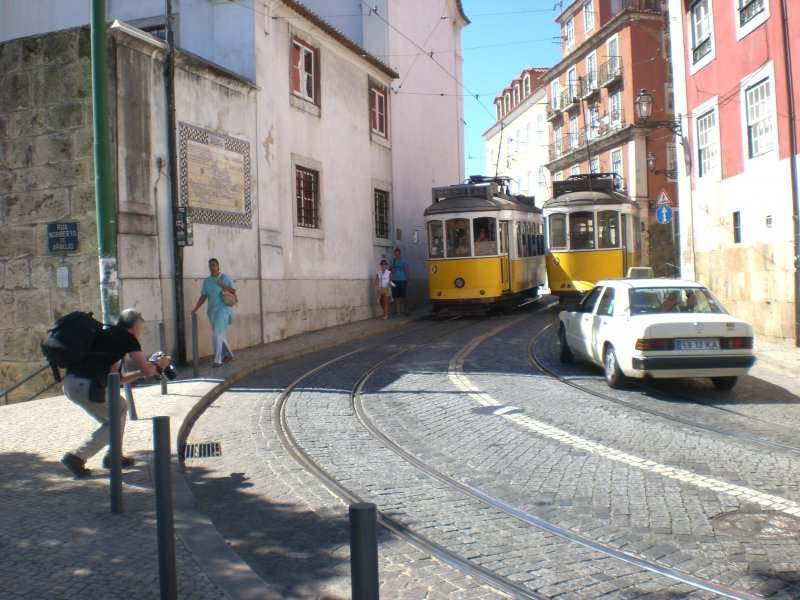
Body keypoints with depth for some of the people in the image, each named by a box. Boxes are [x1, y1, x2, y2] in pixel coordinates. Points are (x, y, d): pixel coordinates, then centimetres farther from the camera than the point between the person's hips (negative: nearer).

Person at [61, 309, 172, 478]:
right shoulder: (127, 337, 2)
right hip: (86, 385, -9)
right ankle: (77, 457, -1)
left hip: (71, 382, 9)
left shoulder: (108, 335, 27)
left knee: (121, 406, 23)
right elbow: (147, 371, 0)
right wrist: (158, 365, 20)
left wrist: (140, 373, 33)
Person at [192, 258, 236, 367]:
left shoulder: (225, 277, -4)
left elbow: (234, 292, -2)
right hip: (212, 310, 6)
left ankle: (217, 360, -18)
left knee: (216, 334, -18)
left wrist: (223, 285, -16)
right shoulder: (206, 280, 8)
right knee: (219, 335, 15)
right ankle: (228, 355, 35)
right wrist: (195, 309, -4)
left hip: (223, 309, -6)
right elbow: (203, 297, 8)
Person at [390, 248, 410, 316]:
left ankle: (406, 310, 15)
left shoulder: (404, 261, 2)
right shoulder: (392, 261, 12)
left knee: (403, 297, -5)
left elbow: (407, 271, 1)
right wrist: (392, 271, -3)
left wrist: (408, 281, -4)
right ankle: (399, 312, 2)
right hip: (394, 281, 3)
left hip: (402, 281, -3)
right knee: (396, 297, -1)